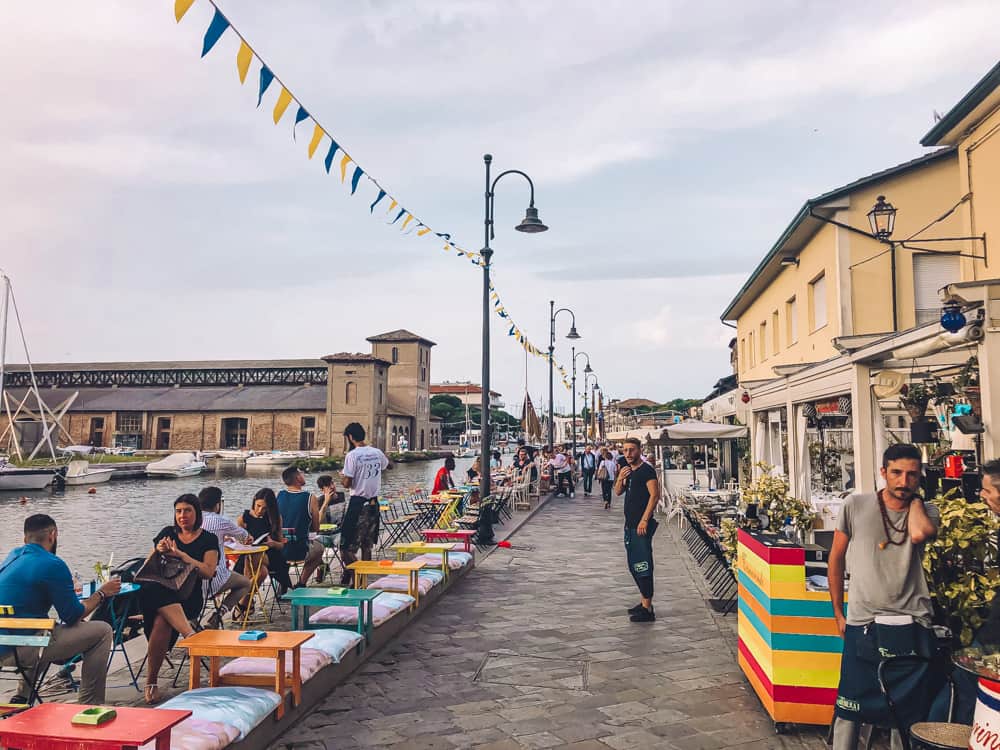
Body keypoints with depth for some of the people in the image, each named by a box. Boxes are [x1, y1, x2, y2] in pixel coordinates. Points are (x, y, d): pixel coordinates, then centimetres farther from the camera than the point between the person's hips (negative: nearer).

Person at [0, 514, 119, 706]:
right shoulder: (53, 565, -15)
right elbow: (73, 616, -10)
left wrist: (67, 588, 33)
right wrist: (101, 593, 5)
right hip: (21, 650, -9)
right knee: (102, 631, -4)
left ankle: (22, 697, 32)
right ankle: (91, 707, -1)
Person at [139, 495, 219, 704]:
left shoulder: (208, 540, 10)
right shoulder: (167, 533, 20)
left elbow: (208, 573, -5)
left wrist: (181, 555, -13)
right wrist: (157, 551, -4)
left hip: (188, 596, -2)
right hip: (157, 591, 2)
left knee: (162, 622, -36)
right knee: (153, 589, -39)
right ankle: (190, 635, -52)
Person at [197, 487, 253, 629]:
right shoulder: (221, 521, -8)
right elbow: (242, 535, 12)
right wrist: (248, 538, 37)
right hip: (213, 578, -6)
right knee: (246, 583, 17)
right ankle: (217, 616, -4)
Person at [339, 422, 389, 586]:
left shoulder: (352, 455, -15)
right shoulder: (377, 453, 4)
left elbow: (347, 484, -15)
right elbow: (386, 465, 27)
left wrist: (344, 476, 7)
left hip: (358, 503, -7)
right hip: (374, 502, 7)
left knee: (347, 548, 0)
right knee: (367, 546, 16)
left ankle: (355, 578, -8)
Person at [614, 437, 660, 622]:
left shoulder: (646, 470, -12)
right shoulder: (628, 470, 15)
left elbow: (655, 495, -19)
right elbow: (618, 492, 17)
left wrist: (644, 520, -23)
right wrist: (620, 478, -3)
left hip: (641, 525, -10)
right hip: (630, 523, 10)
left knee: (643, 565, -9)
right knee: (633, 565, 15)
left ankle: (647, 610, -5)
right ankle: (644, 601, 26)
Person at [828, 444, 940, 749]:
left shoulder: (926, 512, 3)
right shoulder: (855, 505, 0)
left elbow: (919, 534, -23)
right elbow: (836, 559, 7)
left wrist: (914, 498, -6)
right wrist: (838, 613, 9)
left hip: (913, 624, 1)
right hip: (862, 623, -1)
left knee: (907, 710, 13)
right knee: (849, 708, 3)